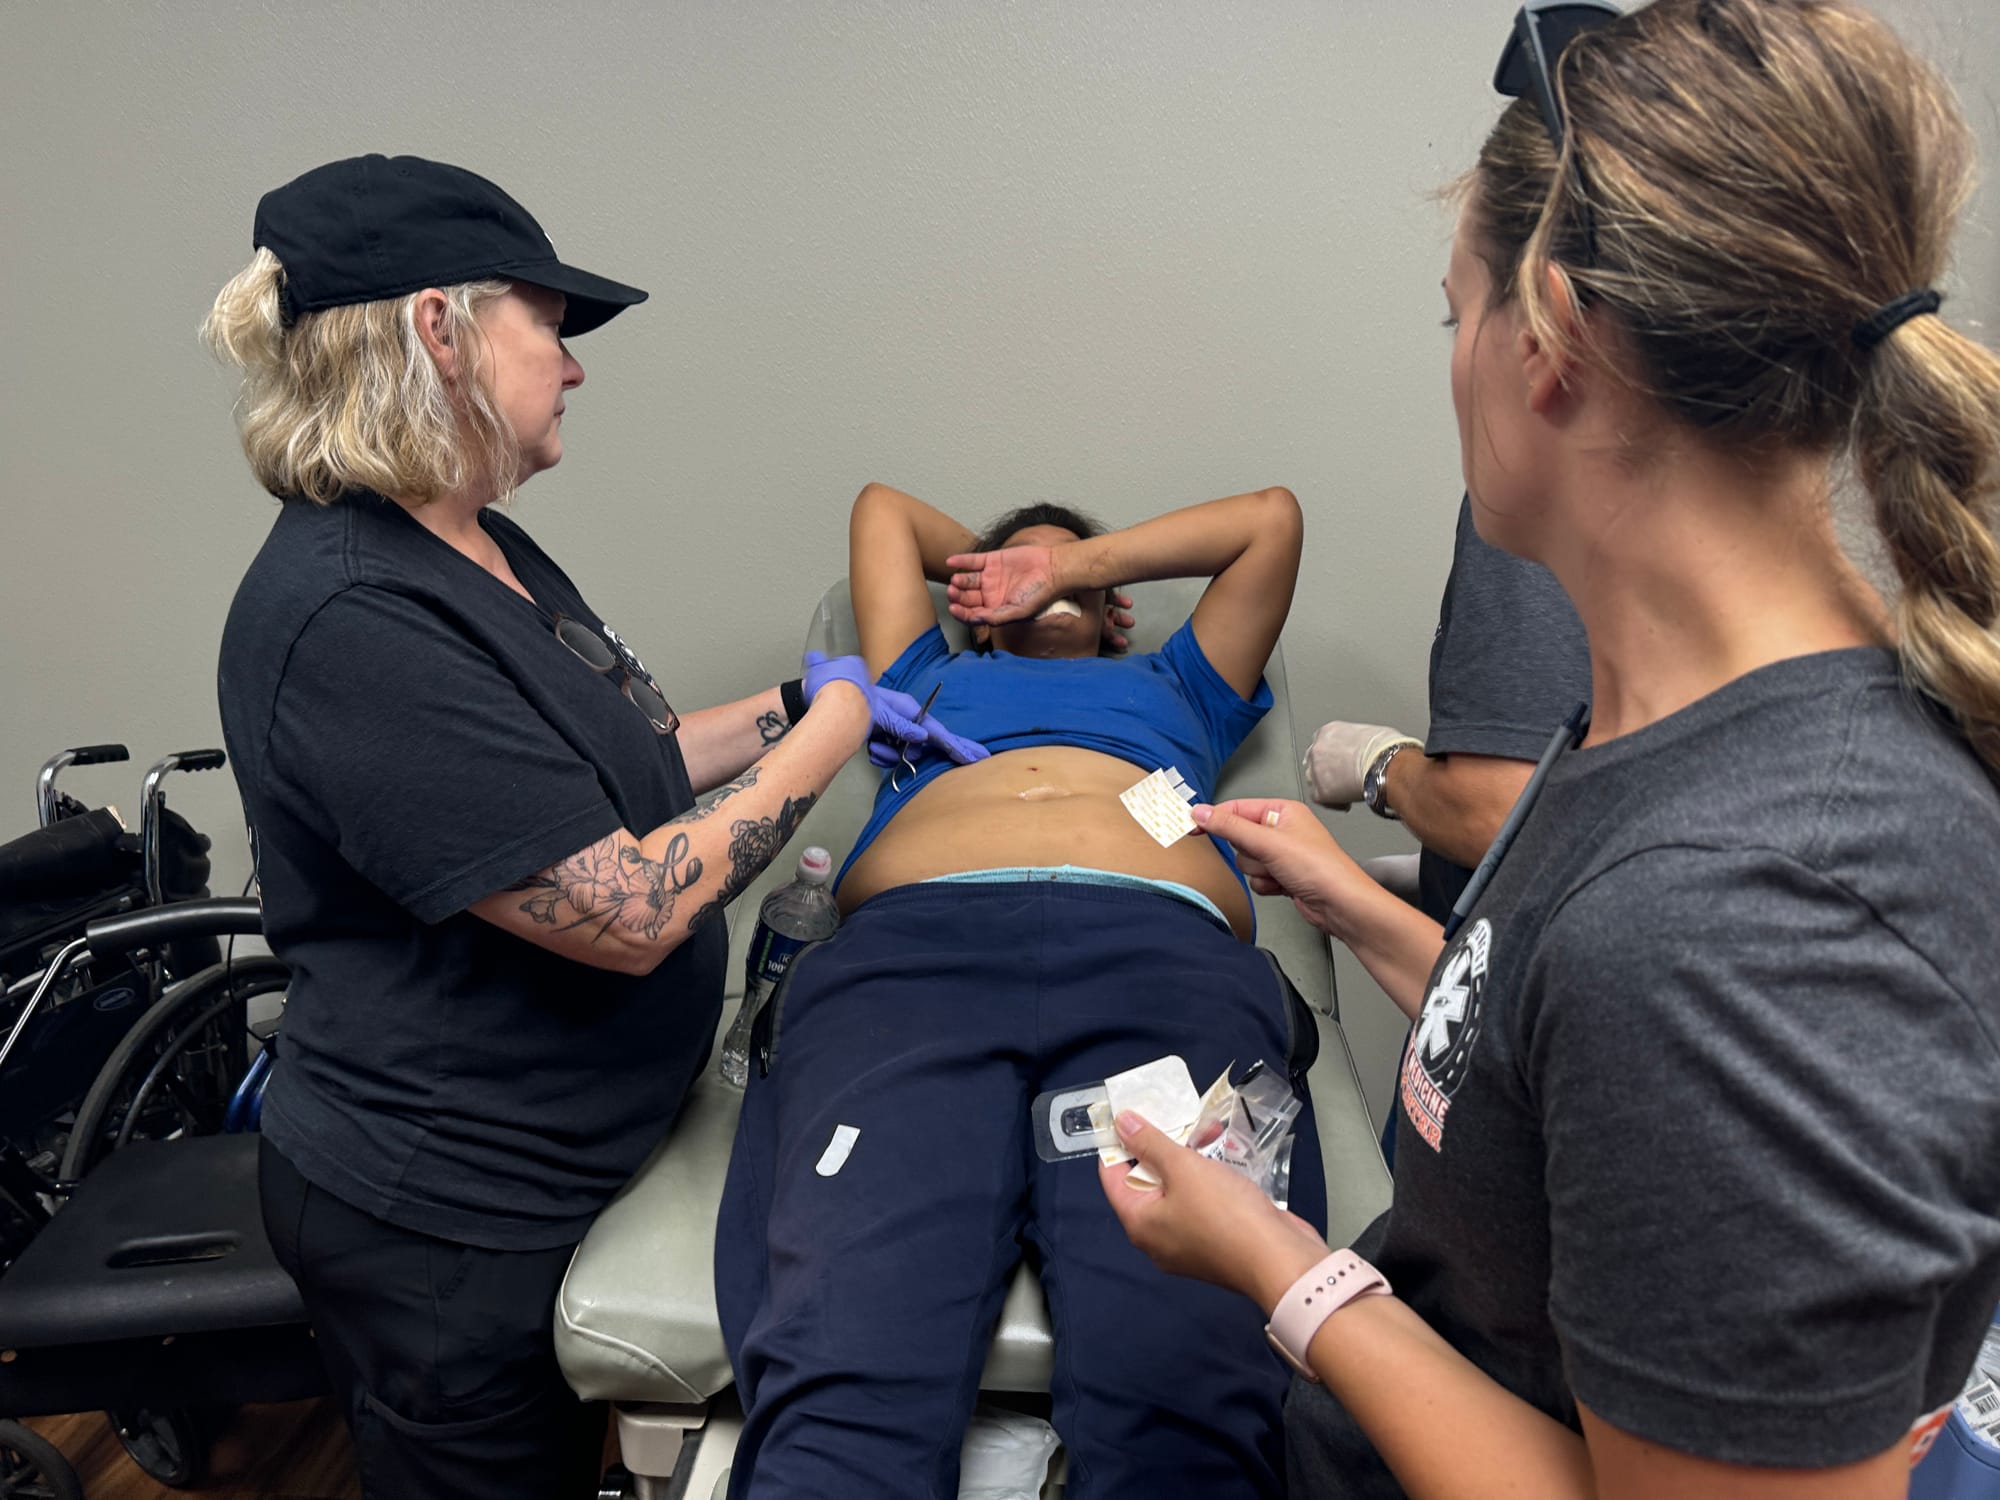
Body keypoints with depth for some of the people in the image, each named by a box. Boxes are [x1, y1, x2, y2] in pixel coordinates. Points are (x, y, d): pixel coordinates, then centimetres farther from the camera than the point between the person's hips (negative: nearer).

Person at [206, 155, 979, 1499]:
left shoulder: (482, 546, 3)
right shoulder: (348, 621, -28)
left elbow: (616, 764, 14)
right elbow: (633, 912, -29)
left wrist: (800, 705, 7)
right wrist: (821, 742, -17)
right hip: (452, 1231, -9)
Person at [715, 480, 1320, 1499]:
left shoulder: (1172, 685, 46)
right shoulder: (934, 679, 45)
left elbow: (1272, 517, 52)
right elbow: (882, 505, 58)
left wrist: (1083, 562, 48)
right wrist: (994, 563, 62)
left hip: (1163, 954, 1)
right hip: (914, 945, 0)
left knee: (1188, 1393, -29)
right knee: (846, 1382, -28)